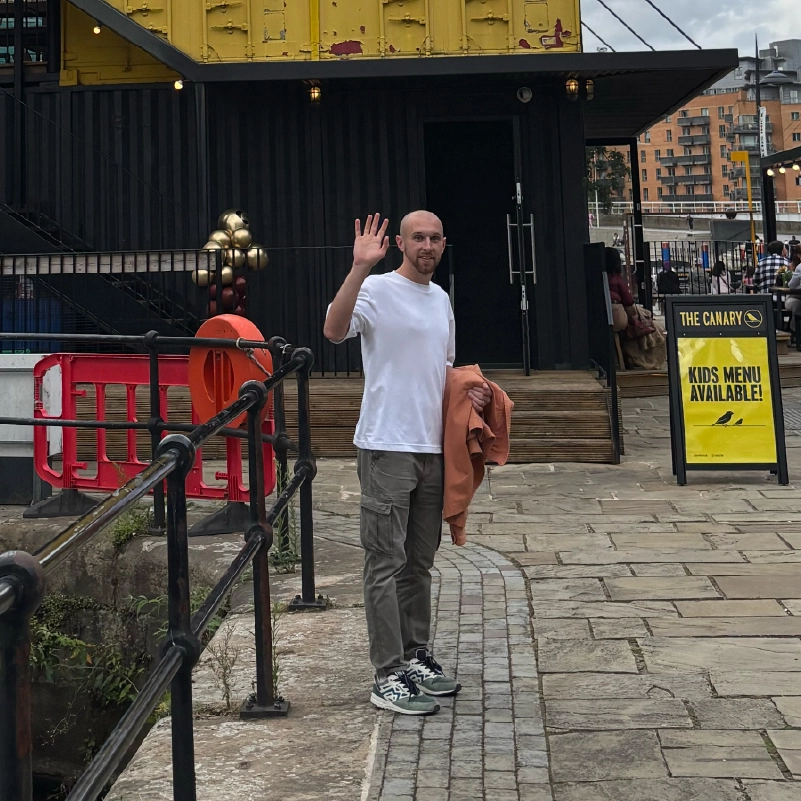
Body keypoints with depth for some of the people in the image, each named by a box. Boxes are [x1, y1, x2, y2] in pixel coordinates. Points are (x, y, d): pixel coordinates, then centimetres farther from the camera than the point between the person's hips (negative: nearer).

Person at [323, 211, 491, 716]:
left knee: (420, 561, 16)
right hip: (387, 447, -8)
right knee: (387, 562, -4)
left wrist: (469, 391, 7)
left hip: (432, 447, 8)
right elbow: (334, 331, -29)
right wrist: (359, 268, -37)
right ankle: (389, 676, 0)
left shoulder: (441, 299, 17)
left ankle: (416, 655, 27)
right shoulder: (377, 290, -9)